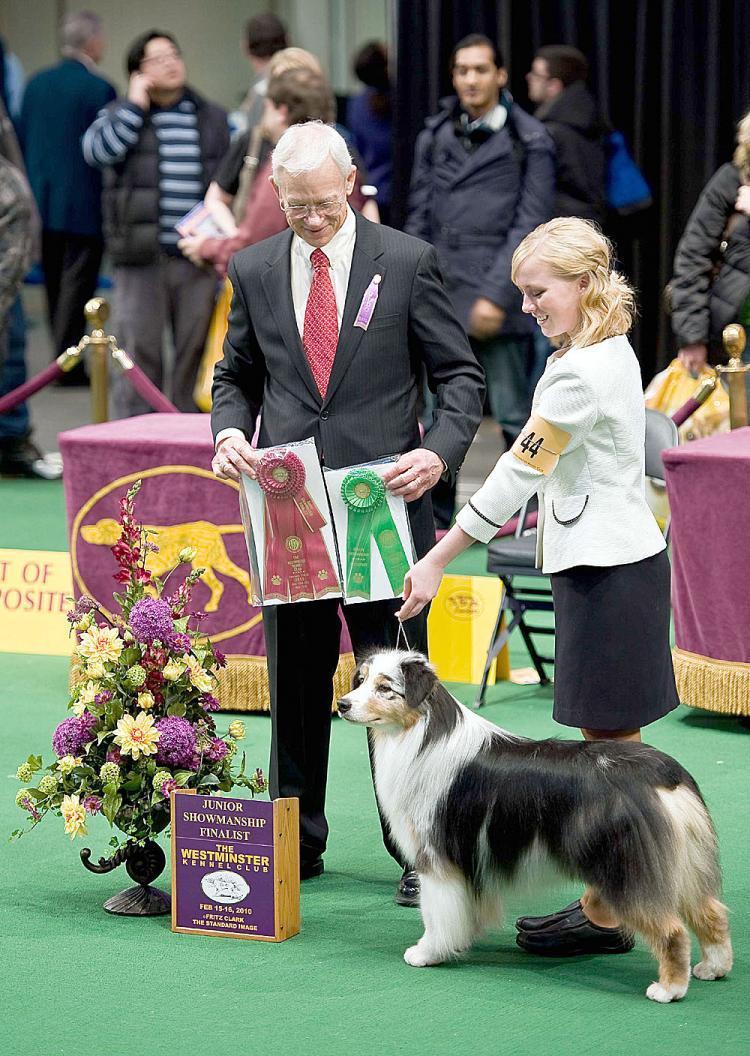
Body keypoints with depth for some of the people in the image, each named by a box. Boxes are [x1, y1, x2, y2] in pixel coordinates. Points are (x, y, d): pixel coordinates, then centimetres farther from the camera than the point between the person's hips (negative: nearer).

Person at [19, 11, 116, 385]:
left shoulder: (36, 84, 6)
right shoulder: (99, 89, -12)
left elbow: (22, 141, 11)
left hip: (42, 203, 6)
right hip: (84, 206, -6)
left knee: (55, 284, 14)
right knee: (77, 284, -2)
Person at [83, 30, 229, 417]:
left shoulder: (213, 118, 14)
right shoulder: (121, 115, 7)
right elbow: (97, 150, -14)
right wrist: (135, 104, -10)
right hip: (141, 256, -2)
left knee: (196, 347, 5)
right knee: (139, 347, -2)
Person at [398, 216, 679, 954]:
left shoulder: (580, 373, -19)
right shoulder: (611, 353, 12)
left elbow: (517, 474, -19)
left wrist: (436, 561, -15)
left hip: (608, 572, -10)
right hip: (611, 557, 10)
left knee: (609, 743, -5)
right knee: (613, 743, 12)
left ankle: (604, 916, 0)